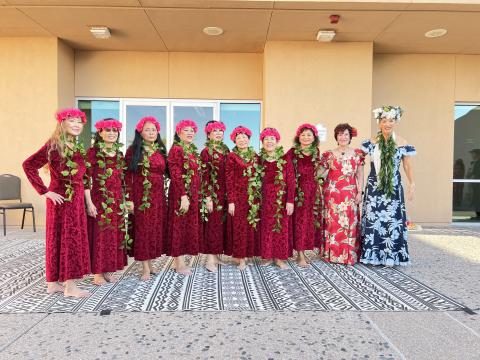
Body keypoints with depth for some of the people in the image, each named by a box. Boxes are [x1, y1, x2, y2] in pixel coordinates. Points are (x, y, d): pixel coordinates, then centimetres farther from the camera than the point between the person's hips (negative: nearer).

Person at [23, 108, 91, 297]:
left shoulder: (76, 147, 11)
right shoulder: (54, 145, -11)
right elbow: (29, 165, -16)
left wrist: (83, 199, 10)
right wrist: (45, 191, -15)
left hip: (75, 199, 8)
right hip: (62, 199, -8)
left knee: (60, 238, 13)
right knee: (66, 238, -2)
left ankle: (53, 282, 25)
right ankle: (70, 286, 9)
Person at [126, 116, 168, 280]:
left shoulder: (161, 150, 10)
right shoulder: (133, 150, -2)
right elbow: (127, 176, -5)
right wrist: (129, 199, -10)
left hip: (158, 195, 4)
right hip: (140, 195, -4)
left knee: (157, 228, 8)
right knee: (143, 228, 0)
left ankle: (150, 262, 22)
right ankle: (145, 267, 7)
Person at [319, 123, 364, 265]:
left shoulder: (357, 154, 9)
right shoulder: (329, 154, 5)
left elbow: (360, 175, 8)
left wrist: (359, 193, 1)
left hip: (350, 194, 1)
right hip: (332, 193, -1)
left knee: (350, 223, 1)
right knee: (332, 222, 1)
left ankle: (349, 255, 13)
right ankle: (332, 254, 12)